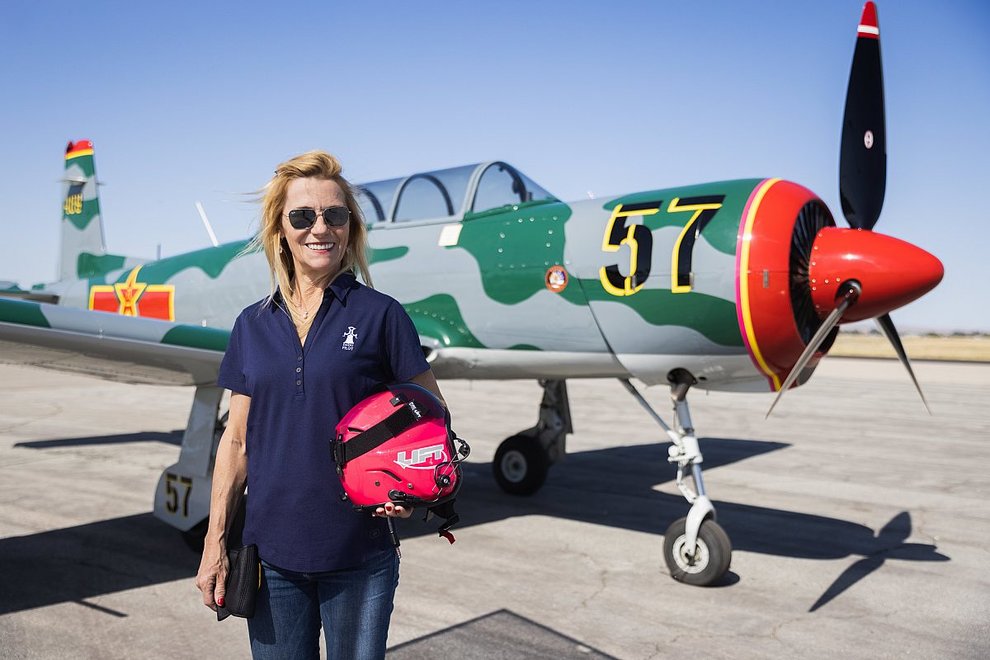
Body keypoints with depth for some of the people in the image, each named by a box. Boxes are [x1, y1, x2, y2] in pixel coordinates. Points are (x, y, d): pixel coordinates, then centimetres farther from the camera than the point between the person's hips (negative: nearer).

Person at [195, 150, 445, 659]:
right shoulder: (252, 326, 5)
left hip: (358, 558, -2)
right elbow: (237, 440, 8)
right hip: (271, 554, 3)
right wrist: (214, 544, 5)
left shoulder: (380, 315, -5)